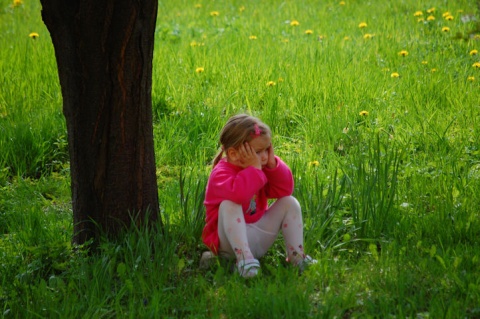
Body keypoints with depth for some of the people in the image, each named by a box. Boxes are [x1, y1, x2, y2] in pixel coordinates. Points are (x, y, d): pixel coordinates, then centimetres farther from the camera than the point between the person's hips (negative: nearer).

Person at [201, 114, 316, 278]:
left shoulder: (261, 169, 6)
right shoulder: (221, 174, -20)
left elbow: (285, 190, -3)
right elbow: (238, 194, -42)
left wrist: (273, 164, -13)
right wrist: (254, 169, -31)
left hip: (259, 237, 7)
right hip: (232, 239, -7)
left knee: (290, 202, -3)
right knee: (229, 205, -34)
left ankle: (296, 255, -8)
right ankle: (243, 256, -37)